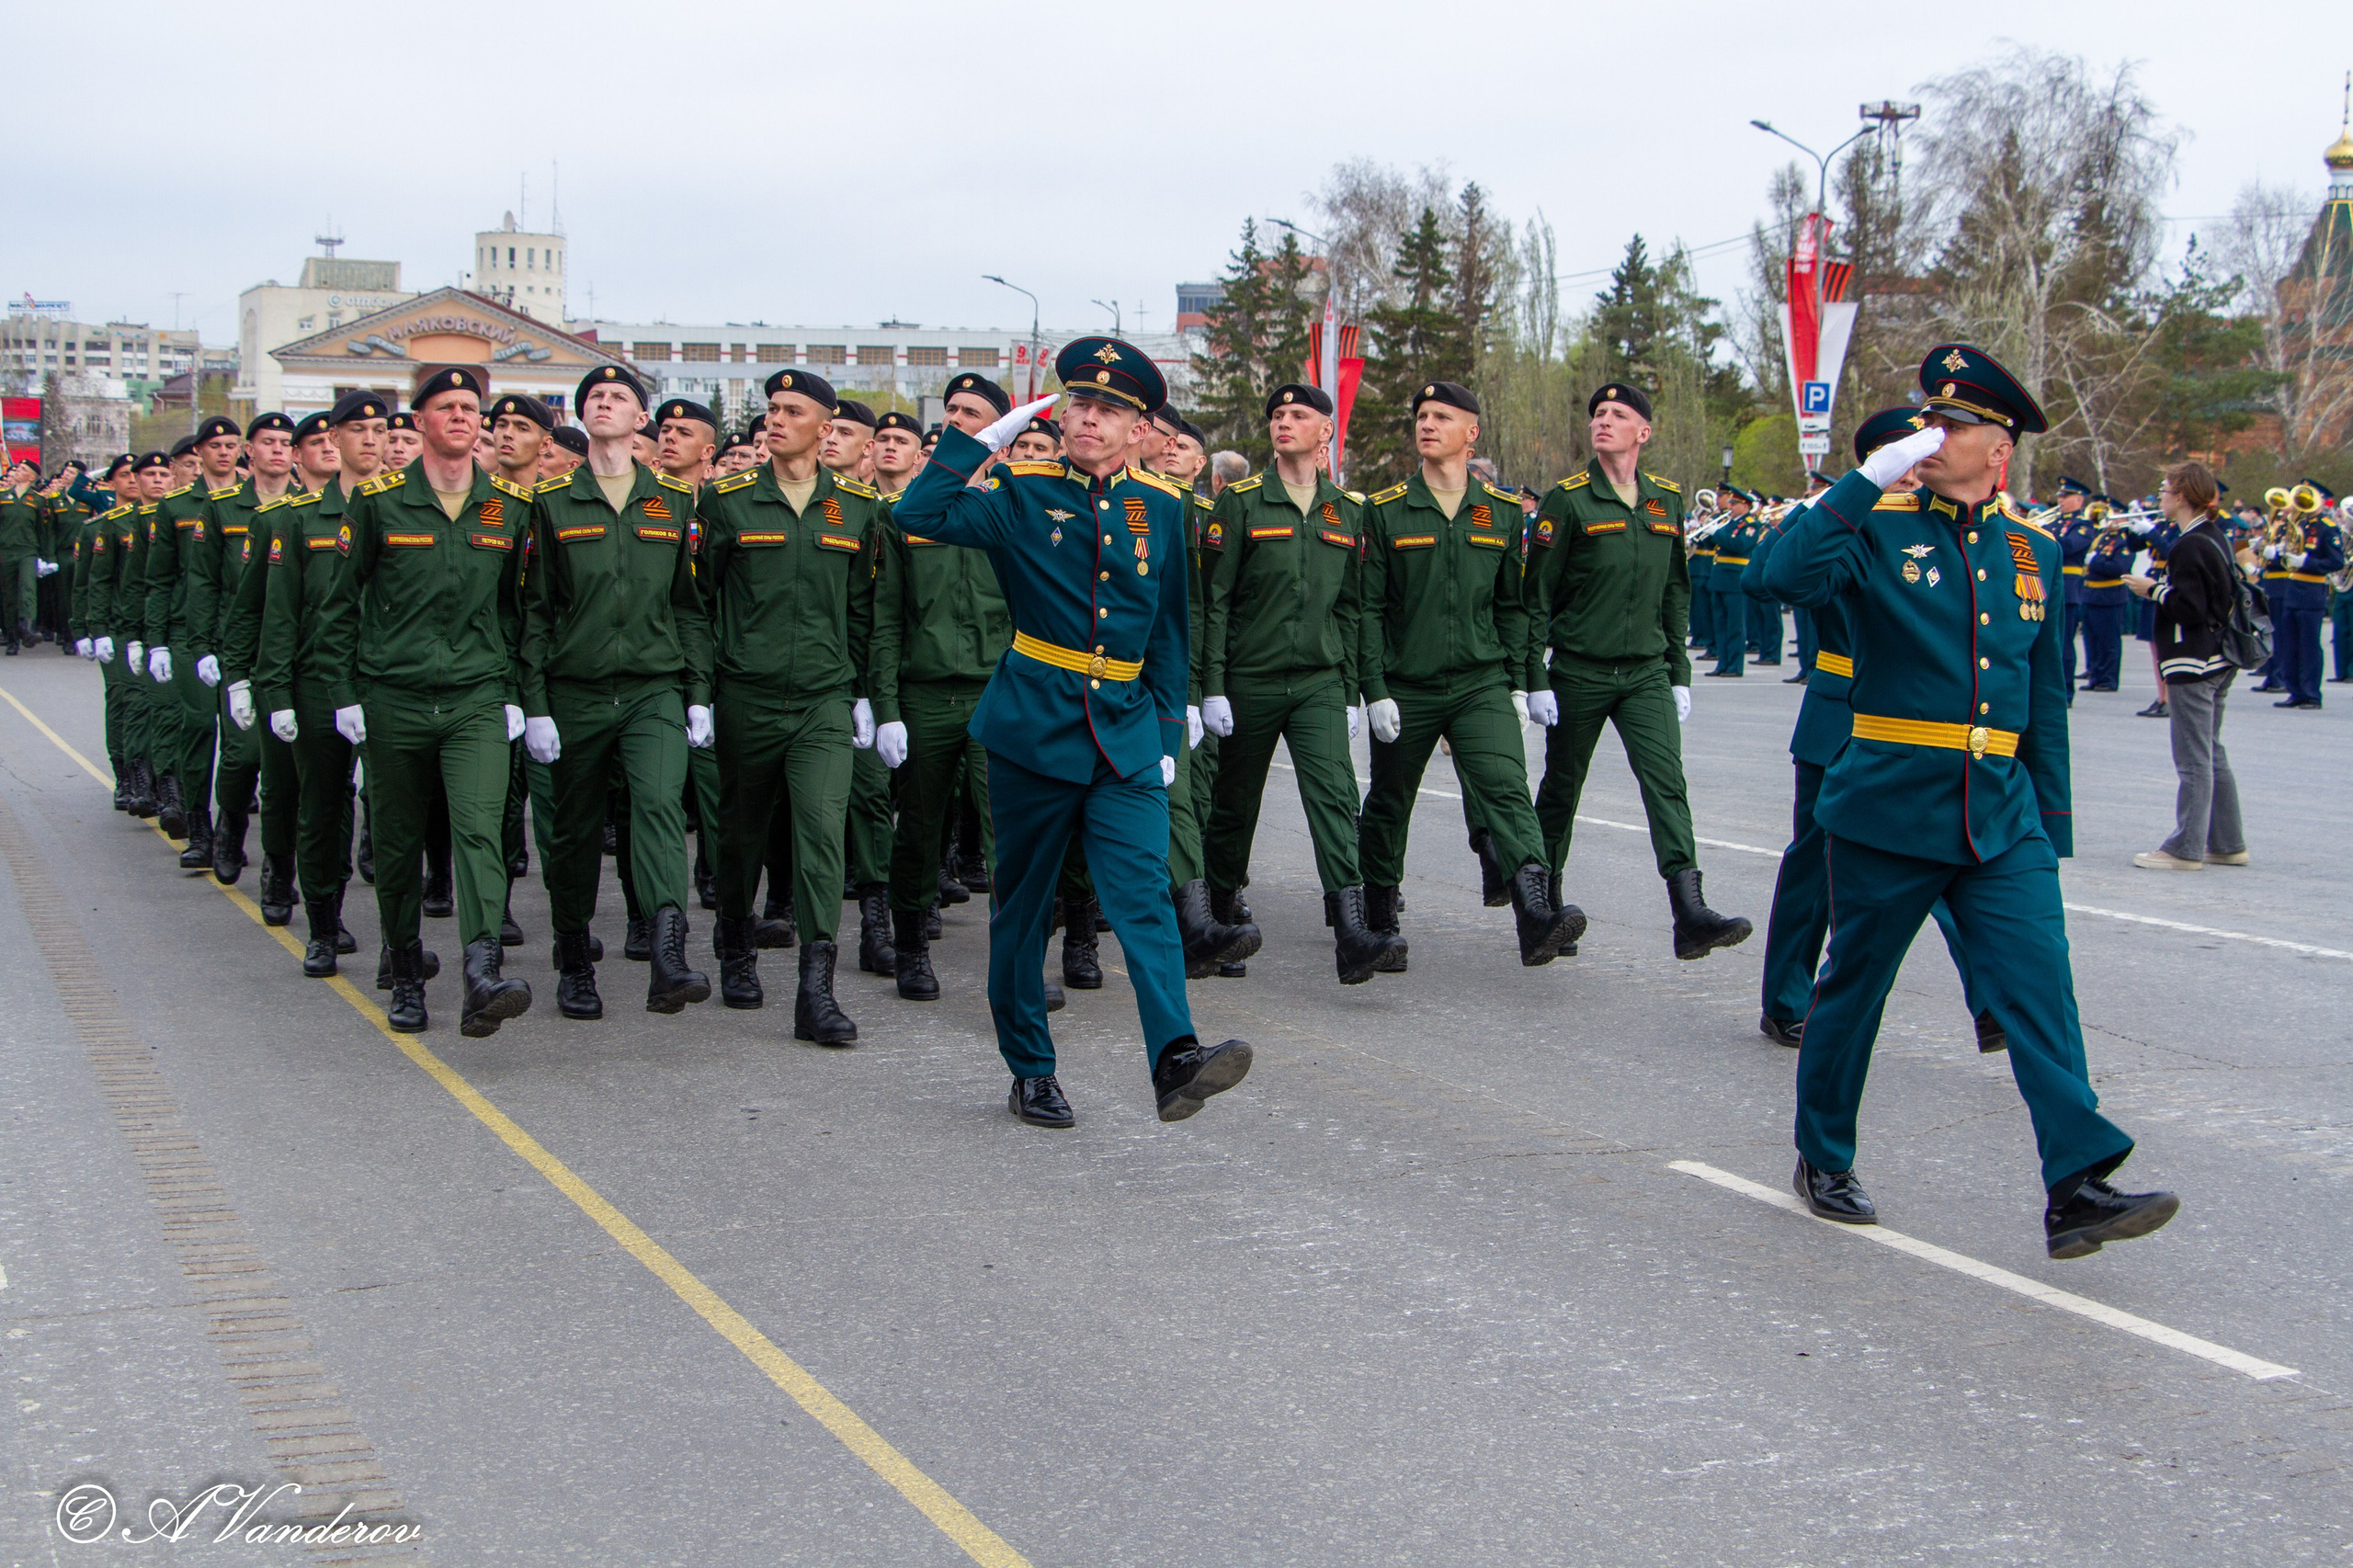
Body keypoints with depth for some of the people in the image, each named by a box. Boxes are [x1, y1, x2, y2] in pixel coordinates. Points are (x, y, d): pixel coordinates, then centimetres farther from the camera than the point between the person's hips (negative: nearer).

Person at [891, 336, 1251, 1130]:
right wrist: (990, 437, -13)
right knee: (1022, 902, 8)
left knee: (1143, 891, -14)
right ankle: (1030, 1071, 20)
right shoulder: (1023, 494, 0)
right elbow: (918, 514, -15)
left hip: (1127, 734, 1)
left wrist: (1168, 732, 12)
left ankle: (1175, 1057, -25)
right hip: (1032, 728, -1)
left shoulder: (1163, 508, 7)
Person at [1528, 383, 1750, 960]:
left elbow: (1675, 592, 16)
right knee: (1561, 788, 9)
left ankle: (1689, 914, -23)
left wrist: (1679, 672, 13)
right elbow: (1538, 593, -5)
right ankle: (1544, 901, 27)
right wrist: (1534, 678, -9)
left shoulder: (1667, 501, 9)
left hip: (1646, 673, 3)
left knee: (1667, 781, -13)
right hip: (1579, 673, -3)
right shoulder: (1567, 500, -5)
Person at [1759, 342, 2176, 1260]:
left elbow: (2044, 700, 15)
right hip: (1889, 805, -3)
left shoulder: (2033, 550, 10)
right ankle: (1824, 1162, 27)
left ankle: (2078, 1191, -11)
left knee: (2040, 985, -8)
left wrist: (2052, 826, 14)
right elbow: (1786, 576, -23)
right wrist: (1868, 482, -24)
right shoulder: (1879, 528, -2)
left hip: (2002, 814, 3)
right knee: (1853, 985, 9)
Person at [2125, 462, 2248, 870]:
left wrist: (2153, 589, -10)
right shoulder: (2215, 537, 11)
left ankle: (2185, 848, -3)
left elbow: (2188, 609, -23)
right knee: (2211, 755, 16)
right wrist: (2161, 590, 13)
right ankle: (2228, 843, 20)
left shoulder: (2189, 547, -18)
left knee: (2193, 760, -6)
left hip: (2193, 666, -10)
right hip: (2217, 663, 10)